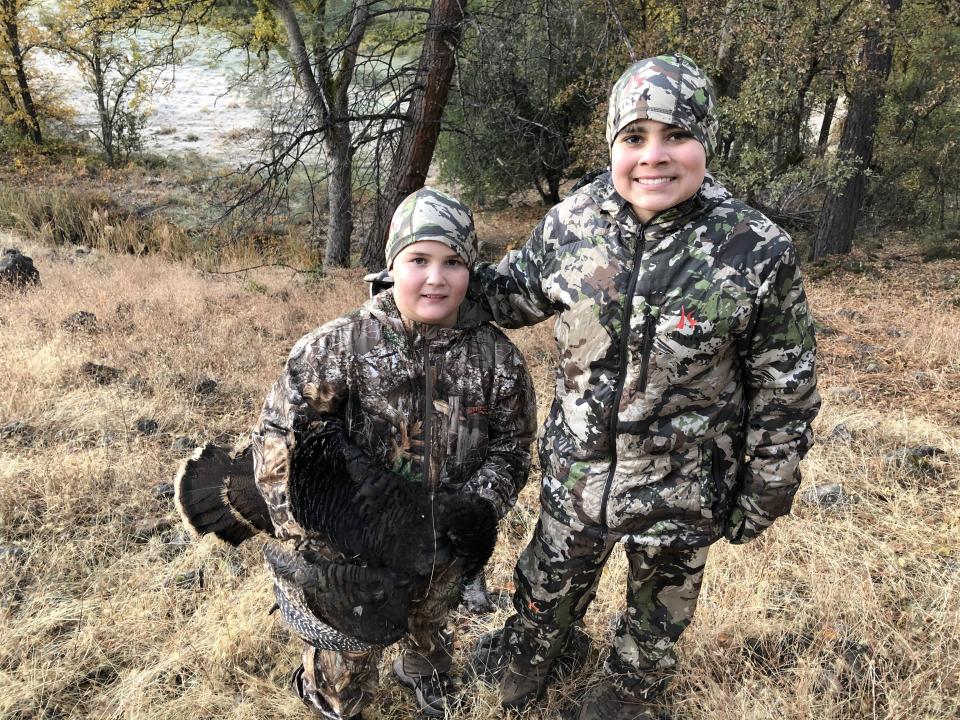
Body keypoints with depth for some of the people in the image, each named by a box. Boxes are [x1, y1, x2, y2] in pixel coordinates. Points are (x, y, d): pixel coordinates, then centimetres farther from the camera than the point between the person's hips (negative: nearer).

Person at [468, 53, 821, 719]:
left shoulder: (760, 252, -19)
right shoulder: (571, 224, -11)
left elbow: (784, 391, -10)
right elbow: (512, 291, 7)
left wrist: (763, 495, -4)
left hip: (684, 491, -2)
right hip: (576, 473, 2)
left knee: (661, 605, 25)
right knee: (549, 586, 26)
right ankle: (527, 659, 58)